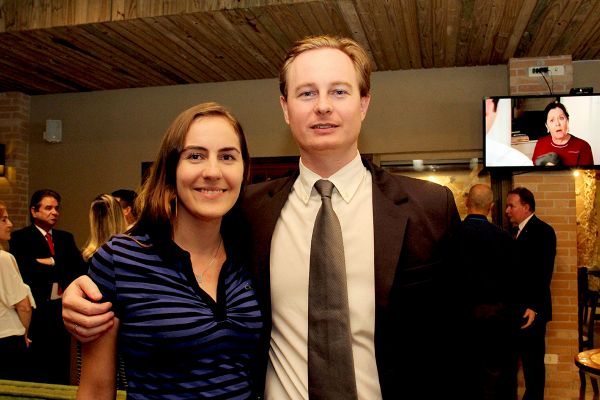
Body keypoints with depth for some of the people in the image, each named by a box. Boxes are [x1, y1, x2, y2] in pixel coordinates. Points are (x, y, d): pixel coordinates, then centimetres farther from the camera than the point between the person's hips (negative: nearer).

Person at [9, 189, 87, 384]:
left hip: (62, 310, 5)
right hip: (37, 312, -4)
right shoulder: (20, 238, -2)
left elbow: (80, 269, 0)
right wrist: (60, 268, -13)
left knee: (62, 370, 11)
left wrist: (51, 263, -11)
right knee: (37, 372, 5)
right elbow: (26, 271, -17)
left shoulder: (66, 238, 13)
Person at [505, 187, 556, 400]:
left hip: (531, 310, -7)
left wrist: (534, 307, -22)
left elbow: (544, 273, -16)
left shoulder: (543, 231, -9)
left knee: (533, 361, 4)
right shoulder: (516, 231, 13)